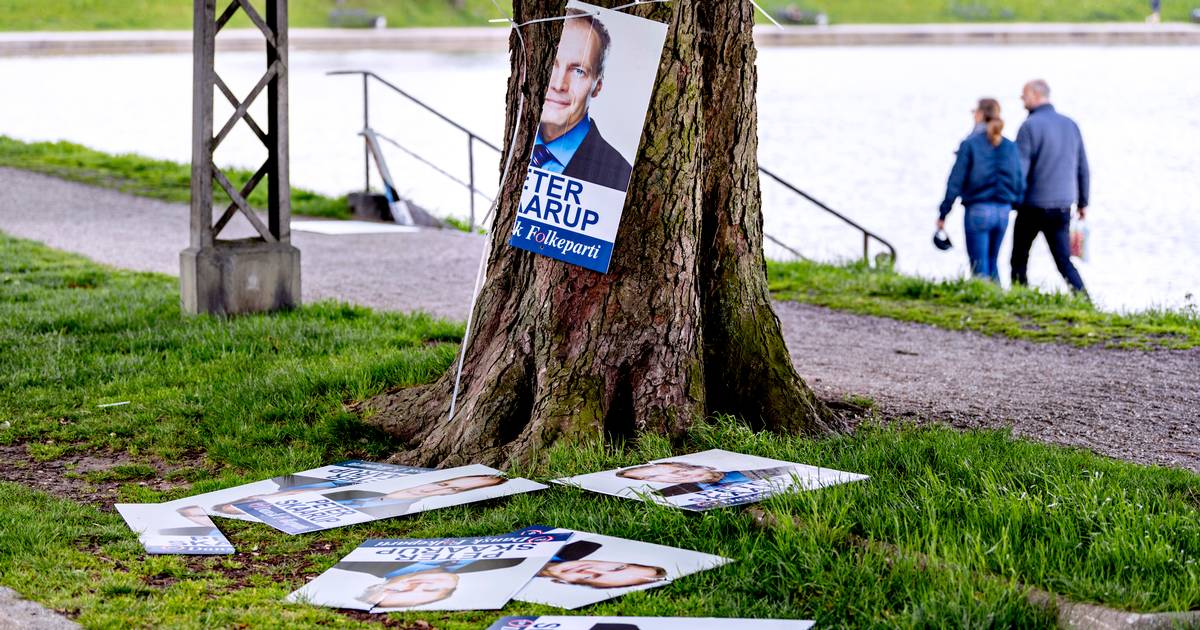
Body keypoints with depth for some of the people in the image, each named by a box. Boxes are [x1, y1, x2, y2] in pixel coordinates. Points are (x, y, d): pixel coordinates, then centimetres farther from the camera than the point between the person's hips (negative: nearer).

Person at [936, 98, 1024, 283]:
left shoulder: (970, 144, -8)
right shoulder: (1010, 147, 5)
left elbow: (955, 182, -8)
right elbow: (1020, 183, 6)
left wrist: (943, 214, -3)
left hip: (978, 210, -5)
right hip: (1003, 211, 5)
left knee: (980, 268, 1)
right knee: (992, 263, 18)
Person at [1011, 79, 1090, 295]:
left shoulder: (1030, 126, -10)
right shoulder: (1071, 125, 7)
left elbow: (1019, 169, -14)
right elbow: (1083, 168, 11)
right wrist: (1083, 202, 19)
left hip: (1033, 206, -5)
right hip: (1062, 206, 5)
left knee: (1019, 258, 11)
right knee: (1064, 261, 6)